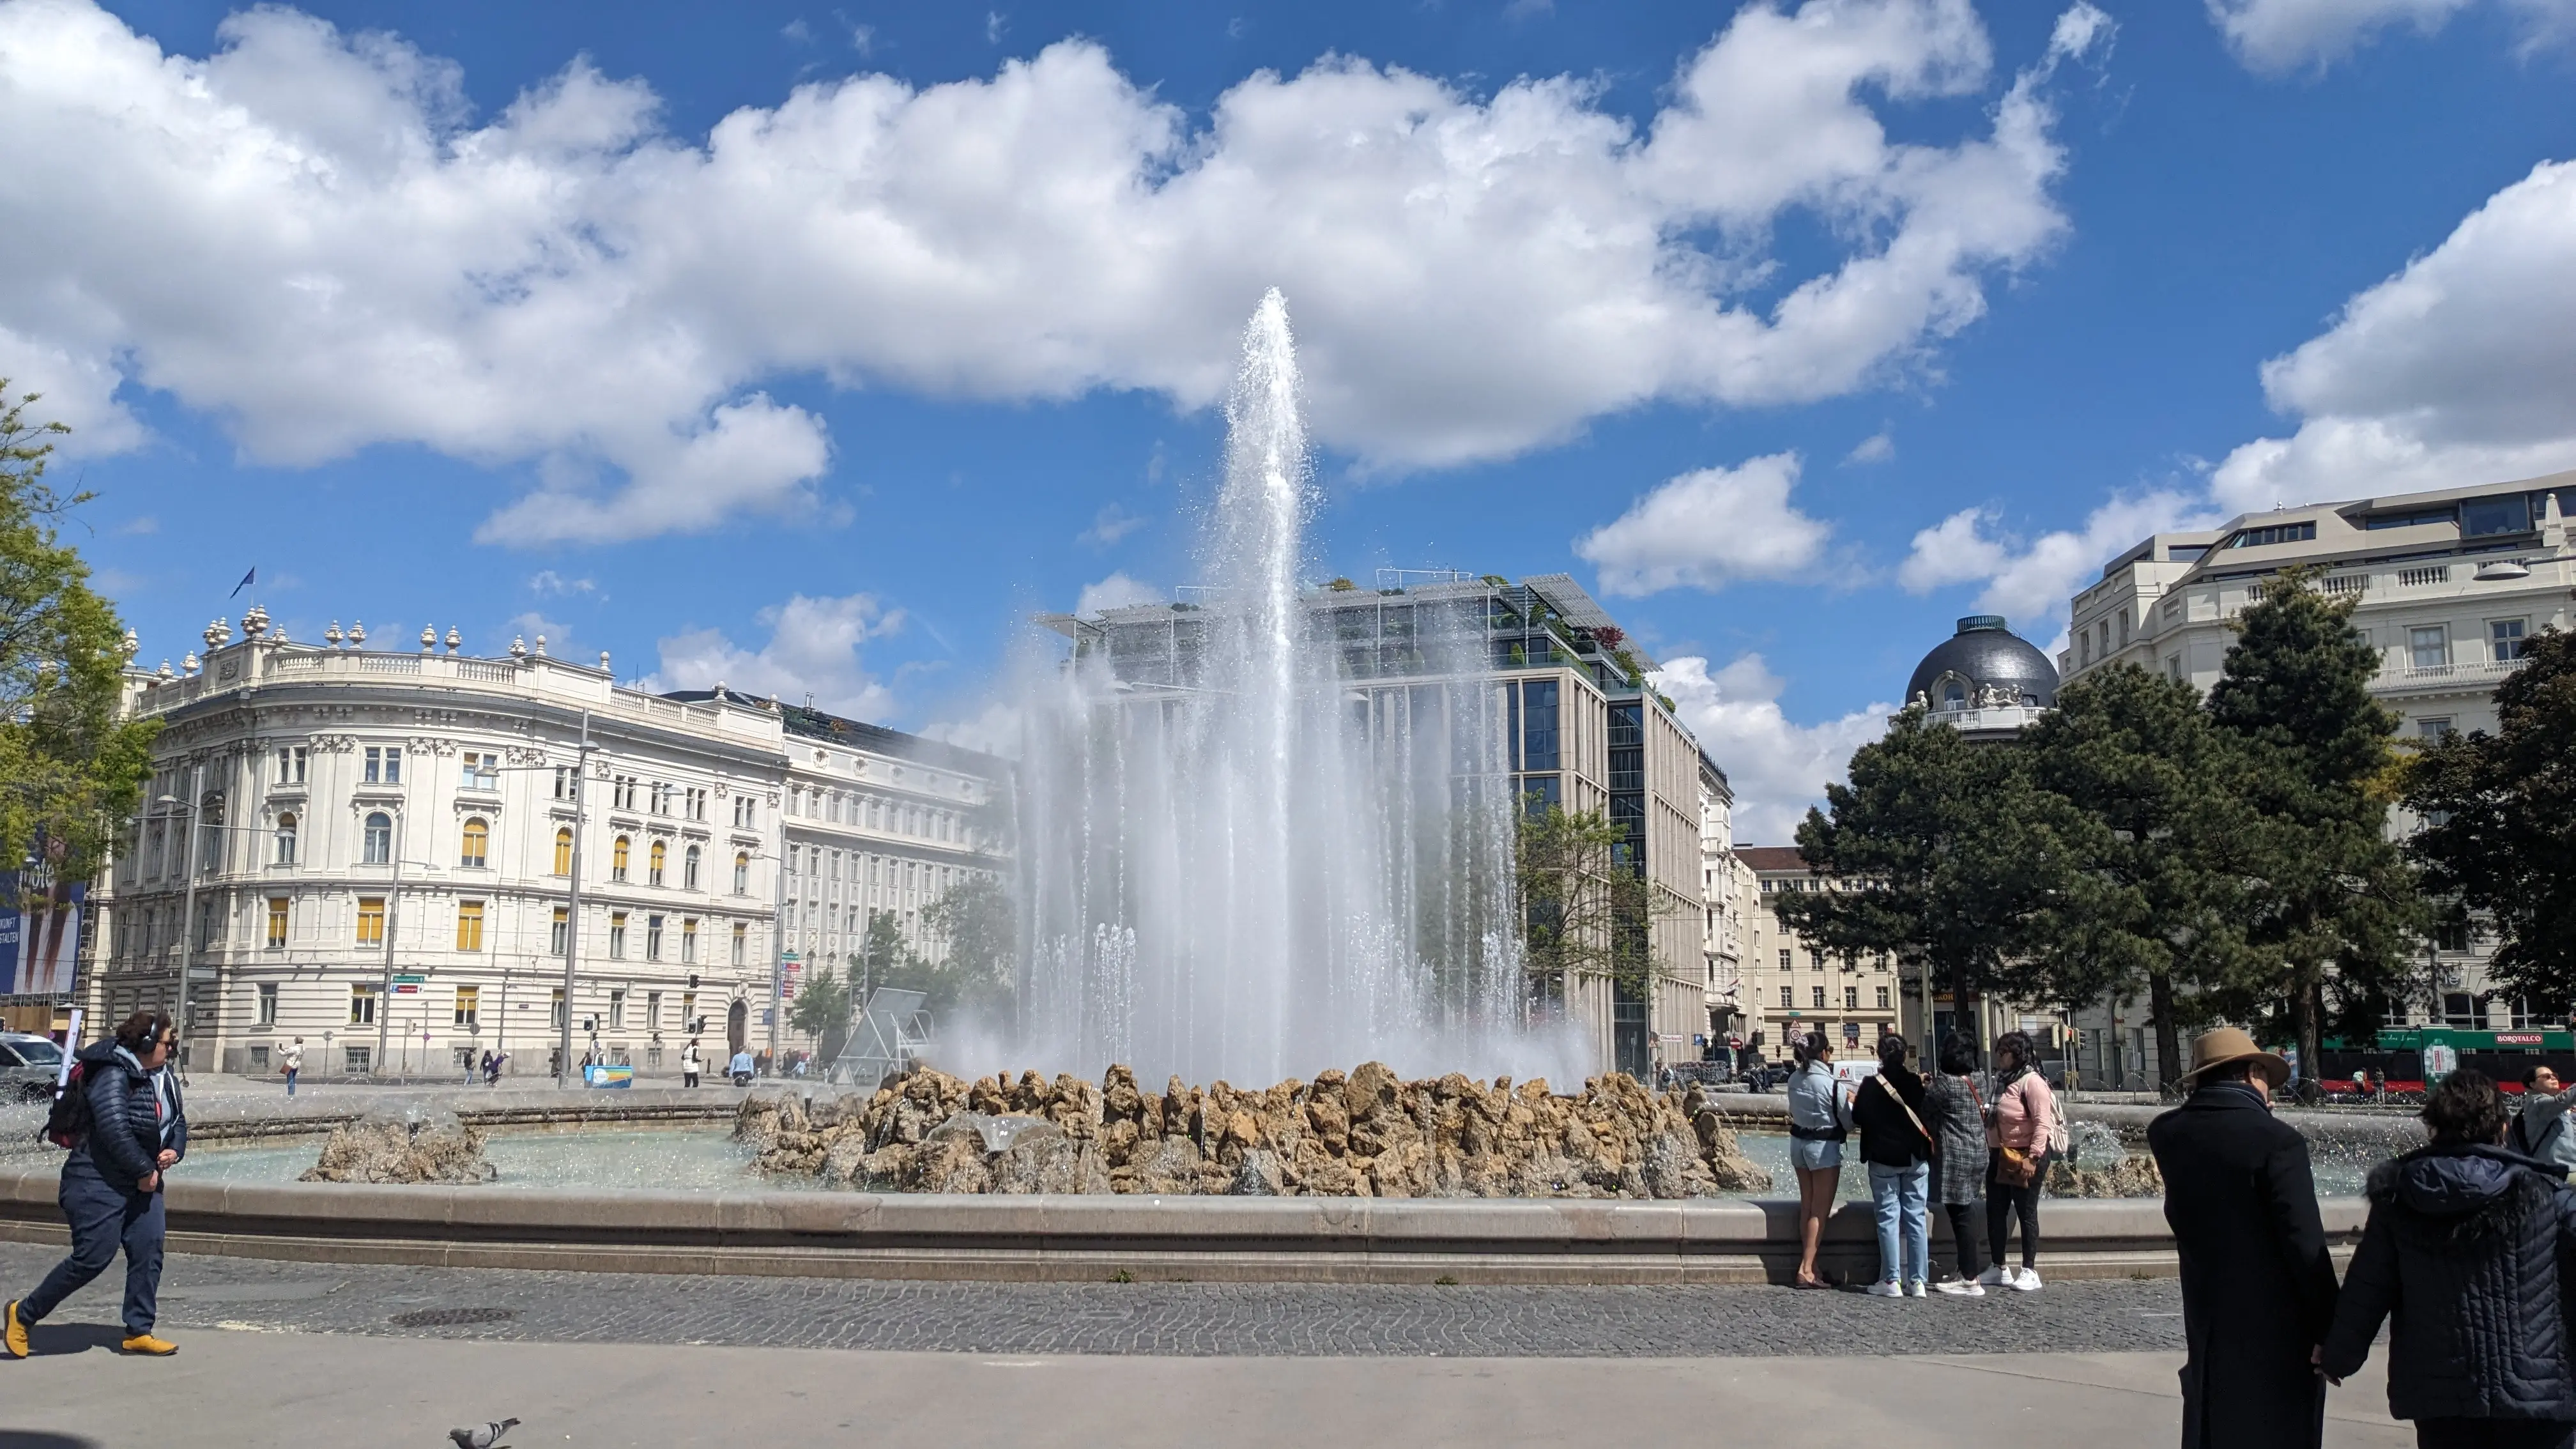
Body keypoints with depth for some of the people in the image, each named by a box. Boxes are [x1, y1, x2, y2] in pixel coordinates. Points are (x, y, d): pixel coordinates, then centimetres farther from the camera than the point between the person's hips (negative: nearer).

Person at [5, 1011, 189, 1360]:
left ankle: (138, 1332, 10)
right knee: (92, 1258, -8)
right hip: (98, 1182, -8)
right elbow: (115, 1130, -27)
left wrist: (174, 1151, -2)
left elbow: (179, 1121, 18)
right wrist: (145, 1170, -20)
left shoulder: (166, 1077, 7)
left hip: (143, 1183, 8)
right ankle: (22, 1314, 12)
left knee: (148, 1253, 2)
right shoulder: (114, 1076, -20)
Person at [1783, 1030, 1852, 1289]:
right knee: (1821, 1211, -1)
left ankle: (1808, 1265, 19)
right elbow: (1848, 1122, -11)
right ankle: (1806, 1270, -5)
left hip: (1798, 1141, 7)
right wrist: (1851, 1102, 9)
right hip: (1824, 1145, -7)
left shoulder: (1794, 1079, 1)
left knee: (1807, 1206, 15)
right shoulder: (1831, 1084, -18)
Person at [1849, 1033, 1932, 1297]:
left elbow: (1858, 1119, -5)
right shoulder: (1917, 1084, -3)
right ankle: (1917, 1281, 6)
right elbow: (1928, 1116, 6)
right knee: (1916, 1217, 6)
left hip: (1883, 1159, -2)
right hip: (1915, 1158, 2)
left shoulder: (1871, 1086, -11)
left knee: (1888, 1218, 1)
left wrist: (1854, 1100, 14)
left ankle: (1891, 1281, -1)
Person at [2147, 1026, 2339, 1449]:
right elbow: (2305, 1244, -17)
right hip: (2276, 1327, -5)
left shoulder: (2167, 1133, 2)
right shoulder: (2277, 1139, -15)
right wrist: (2329, 1328, -9)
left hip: (2208, 1323, 5)